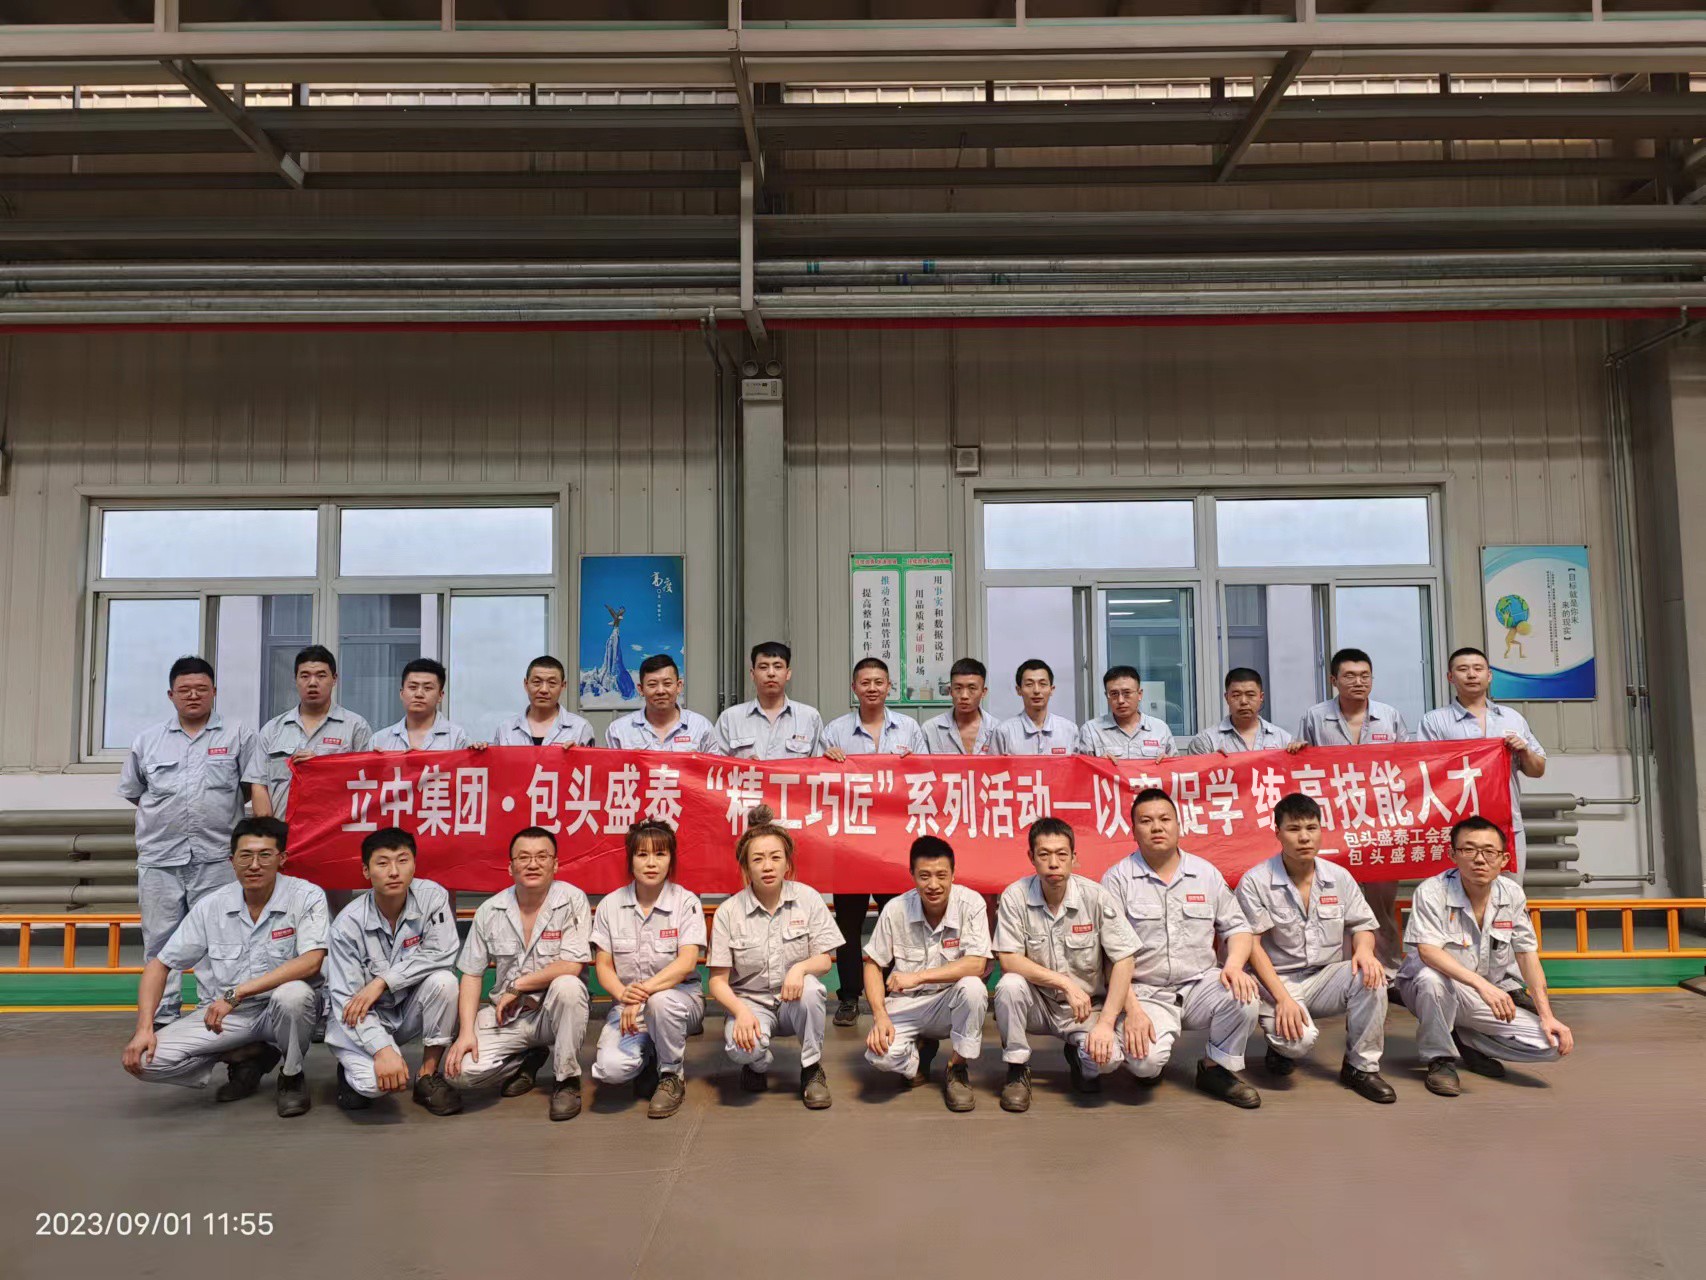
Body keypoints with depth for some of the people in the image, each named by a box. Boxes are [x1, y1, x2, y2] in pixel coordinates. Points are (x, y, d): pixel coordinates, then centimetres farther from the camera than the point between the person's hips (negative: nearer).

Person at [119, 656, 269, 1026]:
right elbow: (132, 791, 21)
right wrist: (167, 819, 12)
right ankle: (162, 1017, 17)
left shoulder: (237, 736, 6)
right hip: (159, 858, 3)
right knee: (160, 941, 8)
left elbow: (257, 789, 0)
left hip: (216, 859, -3)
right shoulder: (148, 740, 13)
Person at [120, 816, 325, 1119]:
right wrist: (144, 1029, -9)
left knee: (293, 994, -38)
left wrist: (236, 993, -28)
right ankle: (247, 1056, 5)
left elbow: (311, 963, -25)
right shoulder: (210, 906, -3)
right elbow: (159, 966, 4)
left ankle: (291, 1076, -7)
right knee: (144, 1059, -17)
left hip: (277, 1012, -3)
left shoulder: (307, 897, -13)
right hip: (221, 1014, 4)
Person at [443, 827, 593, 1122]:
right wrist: (466, 1032, -9)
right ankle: (529, 1060, 14)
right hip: (506, 1016, 3)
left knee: (567, 986, -35)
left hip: (555, 1010, -3)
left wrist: (516, 987, -13)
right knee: (459, 1070, -20)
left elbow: (572, 966, -19)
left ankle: (567, 1080, -11)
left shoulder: (572, 901, -11)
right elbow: (471, 975, 3)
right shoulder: (490, 910, 0)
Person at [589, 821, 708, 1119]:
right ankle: (649, 1059, 12)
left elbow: (687, 962, -16)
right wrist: (624, 995, -20)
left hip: (678, 997, -2)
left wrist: (644, 991, -30)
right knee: (611, 1069, -26)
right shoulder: (610, 905, 2)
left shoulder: (686, 902, -6)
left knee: (661, 1000, -38)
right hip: (628, 1003, 2)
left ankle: (672, 1075, -9)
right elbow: (604, 965, 1)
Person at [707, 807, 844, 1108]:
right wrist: (742, 1011, -26)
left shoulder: (808, 899, -6)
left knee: (810, 989, -34)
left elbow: (824, 960, -5)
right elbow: (718, 981, -6)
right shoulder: (728, 912, -8)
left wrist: (800, 968, -28)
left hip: (795, 1002, 1)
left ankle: (812, 1070, -7)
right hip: (750, 1001, -1)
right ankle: (759, 1064, 8)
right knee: (742, 1046, -33)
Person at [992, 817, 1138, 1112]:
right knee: (1010, 985, -30)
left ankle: (1079, 1057, 12)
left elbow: (1124, 961, -12)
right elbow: (1008, 960, -16)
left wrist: (1106, 1022, -19)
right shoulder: (1015, 897, -12)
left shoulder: (1096, 897, -12)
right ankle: (1017, 1071, -6)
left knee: (1106, 1056, -28)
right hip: (1039, 1003, 0)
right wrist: (1066, 983, -24)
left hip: (1087, 1006, 0)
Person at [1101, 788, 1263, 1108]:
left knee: (1244, 996, -28)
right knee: (1145, 1062, -29)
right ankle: (1151, 1065, 12)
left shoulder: (1206, 873, 9)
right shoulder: (1118, 878, -3)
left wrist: (1234, 964, -11)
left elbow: (1237, 927, 11)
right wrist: (1133, 1010, -17)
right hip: (1145, 993, -3)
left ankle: (1216, 1069, 0)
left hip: (1199, 984, 3)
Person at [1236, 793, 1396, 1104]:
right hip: (1278, 981, -4)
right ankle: (1282, 1046, 10)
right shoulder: (1255, 882, -10)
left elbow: (1362, 925, 10)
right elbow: (1251, 946, -11)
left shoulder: (1339, 877, 4)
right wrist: (1282, 998, -20)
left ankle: (1361, 1067, -7)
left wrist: (1364, 950, -16)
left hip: (1326, 979, 4)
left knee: (1370, 975, -26)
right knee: (1300, 1039, -31)